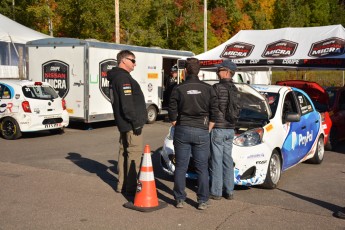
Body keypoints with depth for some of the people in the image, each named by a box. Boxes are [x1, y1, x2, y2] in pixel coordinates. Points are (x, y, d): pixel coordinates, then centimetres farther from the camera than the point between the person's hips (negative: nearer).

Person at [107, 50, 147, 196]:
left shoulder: (115, 77, 17)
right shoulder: (123, 78, -15)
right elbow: (127, 104, -23)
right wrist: (136, 122, -21)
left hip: (123, 123, 11)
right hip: (130, 124, -11)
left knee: (124, 152, 16)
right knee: (134, 153, -7)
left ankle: (122, 185, 24)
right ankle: (131, 187, -3)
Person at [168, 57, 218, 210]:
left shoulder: (178, 89, -3)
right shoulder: (208, 89, 0)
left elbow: (172, 113, -3)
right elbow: (214, 112, -1)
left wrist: (177, 127, 10)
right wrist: (208, 129, 7)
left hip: (182, 130, 0)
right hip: (202, 132, 1)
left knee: (180, 167, 8)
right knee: (202, 168, 7)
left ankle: (180, 200, 13)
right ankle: (203, 201, 10)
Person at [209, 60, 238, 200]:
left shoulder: (217, 87, -13)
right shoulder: (235, 89, 10)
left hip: (218, 128, -7)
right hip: (230, 129, 7)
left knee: (216, 160, -1)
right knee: (227, 160, 12)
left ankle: (216, 191, 5)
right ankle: (229, 191, 17)